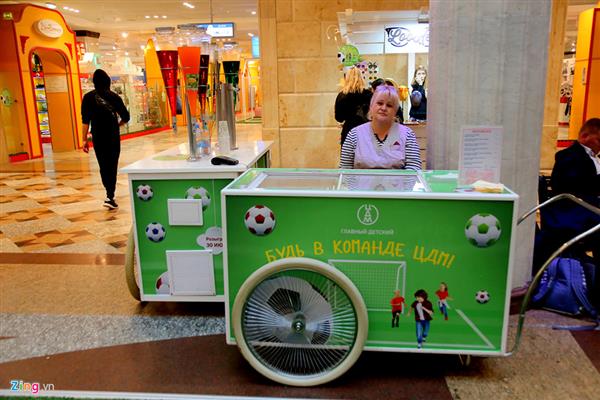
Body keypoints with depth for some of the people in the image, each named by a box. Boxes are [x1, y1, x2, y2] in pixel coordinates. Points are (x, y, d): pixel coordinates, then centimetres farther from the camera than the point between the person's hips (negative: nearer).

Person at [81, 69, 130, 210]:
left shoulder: (88, 97, 0)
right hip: (114, 137, -1)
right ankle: (110, 197, -8)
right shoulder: (114, 96, 0)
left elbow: (85, 121, -5)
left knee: (103, 167, 13)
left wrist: (84, 139, -1)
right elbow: (126, 117, 0)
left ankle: (110, 194, 21)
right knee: (112, 166, 1)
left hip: (98, 137, 1)